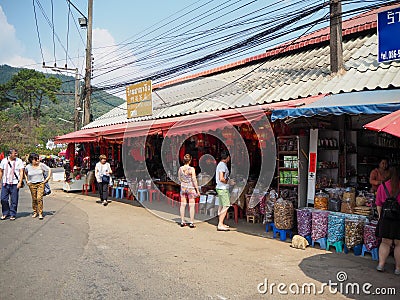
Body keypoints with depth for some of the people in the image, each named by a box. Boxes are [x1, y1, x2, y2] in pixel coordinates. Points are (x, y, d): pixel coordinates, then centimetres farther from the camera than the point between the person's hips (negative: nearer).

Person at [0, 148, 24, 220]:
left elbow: (21, 172, -2)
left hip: (15, 184, -2)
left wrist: (20, 182, -10)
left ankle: (12, 215, 12)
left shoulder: (19, 161, 0)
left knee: (14, 200, 1)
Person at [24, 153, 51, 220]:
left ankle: (40, 213, -4)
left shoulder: (41, 165, -6)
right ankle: (35, 212, 23)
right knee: (34, 199, 7)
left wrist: (47, 178, -1)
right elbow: (25, 173, 21)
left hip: (41, 183, -2)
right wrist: (27, 180, 12)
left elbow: (49, 170, 3)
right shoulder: (28, 167, 0)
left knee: (39, 198, -11)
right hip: (32, 185, 2)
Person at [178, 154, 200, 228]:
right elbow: (194, 180, -12)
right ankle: (191, 223, 6)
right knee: (191, 205, 3)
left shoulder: (180, 169, -1)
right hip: (190, 188, -4)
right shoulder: (191, 169, -15)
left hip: (183, 187, 5)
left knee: (183, 205, 10)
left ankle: (182, 222, 17)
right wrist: (197, 190, -6)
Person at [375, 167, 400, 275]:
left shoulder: (382, 186, 0)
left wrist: (380, 216, 14)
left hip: (386, 217, 3)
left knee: (385, 242, 11)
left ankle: (381, 264, 11)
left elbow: (378, 205, 4)